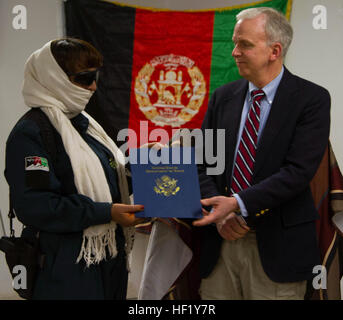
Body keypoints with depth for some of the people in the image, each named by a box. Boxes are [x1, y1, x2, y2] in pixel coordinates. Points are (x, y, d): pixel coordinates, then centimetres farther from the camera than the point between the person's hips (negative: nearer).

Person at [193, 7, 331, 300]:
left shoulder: (312, 98, -6)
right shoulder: (223, 97, 9)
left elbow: (299, 171, -15)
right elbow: (202, 162, 8)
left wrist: (238, 203, -21)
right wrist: (218, 212, -8)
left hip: (277, 246, -4)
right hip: (221, 239, 4)